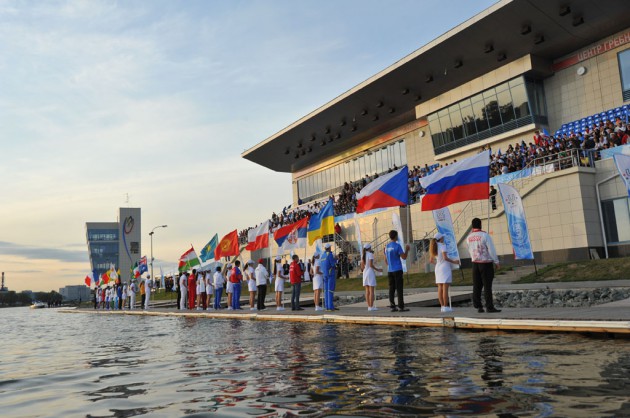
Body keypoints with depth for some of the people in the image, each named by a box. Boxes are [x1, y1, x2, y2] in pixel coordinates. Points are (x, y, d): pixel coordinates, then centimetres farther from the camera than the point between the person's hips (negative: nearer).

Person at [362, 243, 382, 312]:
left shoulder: (363, 255, 11)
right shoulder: (370, 254, -9)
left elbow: (362, 267, 11)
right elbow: (371, 265, -17)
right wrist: (377, 270, -8)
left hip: (365, 273, 7)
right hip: (370, 273, -7)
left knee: (367, 291, 7)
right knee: (371, 291, -5)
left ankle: (369, 306, 7)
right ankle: (371, 306, -6)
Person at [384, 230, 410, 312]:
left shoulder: (386, 246, 11)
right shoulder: (397, 246, -10)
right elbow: (404, 257, -10)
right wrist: (407, 250, 5)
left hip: (390, 271, 6)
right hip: (397, 270, -6)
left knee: (392, 288, 7)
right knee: (399, 288, -5)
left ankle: (392, 306, 7)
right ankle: (401, 306, -5)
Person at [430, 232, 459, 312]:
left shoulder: (434, 247, 11)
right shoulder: (442, 245, -11)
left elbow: (431, 260, 14)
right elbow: (445, 258, -19)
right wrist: (454, 261, -9)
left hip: (438, 268, 7)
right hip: (445, 268, -7)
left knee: (440, 289, 7)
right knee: (445, 288, -5)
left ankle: (442, 306, 10)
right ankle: (446, 307, -5)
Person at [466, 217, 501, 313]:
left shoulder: (469, 237, 4)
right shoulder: (485, 235, -12)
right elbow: (491, 249, -11)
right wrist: (496, 262, -2)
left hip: (475, 263, 5)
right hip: (486, 263, -5)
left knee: (477, 286, 7)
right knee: (487, 286, -3)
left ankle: (478, 306, 9)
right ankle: (489, 307, -3)